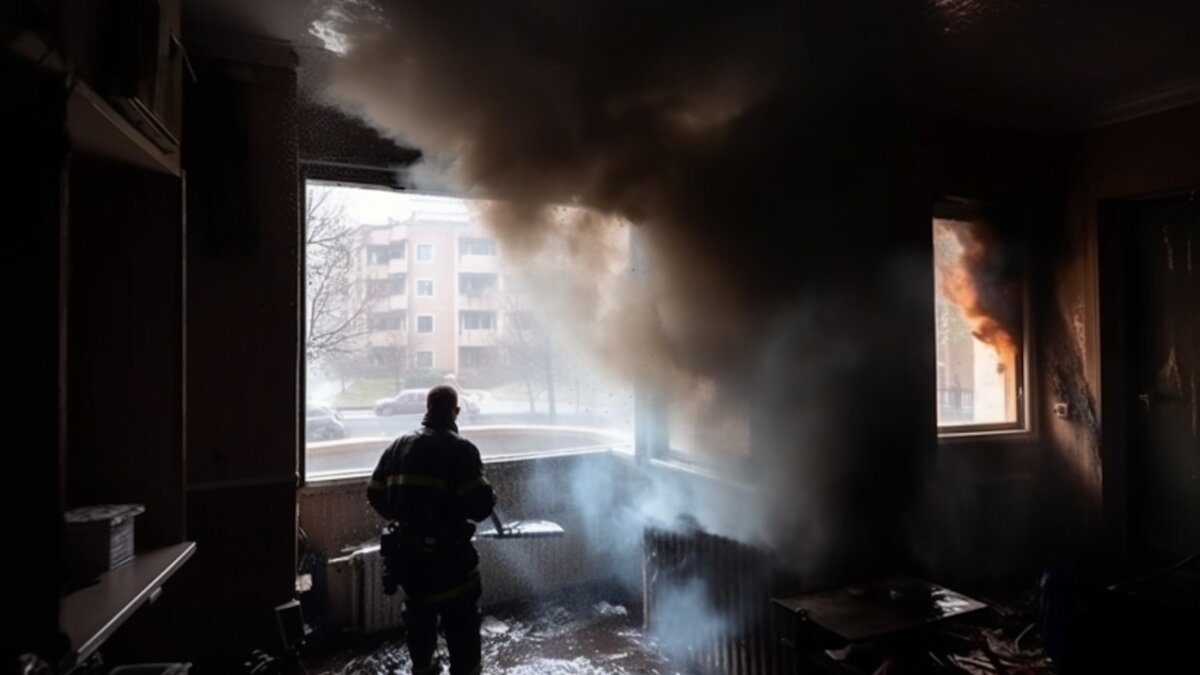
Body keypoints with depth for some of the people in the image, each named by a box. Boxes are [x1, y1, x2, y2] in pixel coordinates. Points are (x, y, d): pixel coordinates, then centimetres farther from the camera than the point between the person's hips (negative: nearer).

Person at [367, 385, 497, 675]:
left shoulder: (398, 446, 5)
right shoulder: (460, 449, -14)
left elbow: (375, 495, 9)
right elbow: (480, 505, -20)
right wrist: (489, 496, 3)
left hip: (405, 550, 7)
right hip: (447, 553, -6)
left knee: (418, 613, 25)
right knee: (461, 622, 7)